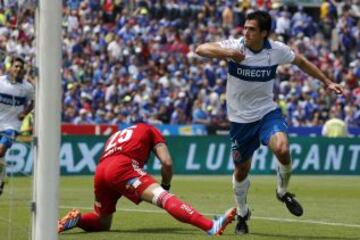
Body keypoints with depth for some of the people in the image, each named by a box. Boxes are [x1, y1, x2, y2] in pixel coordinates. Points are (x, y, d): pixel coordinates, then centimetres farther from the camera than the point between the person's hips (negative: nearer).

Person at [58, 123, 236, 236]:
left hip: (100, 171, 6)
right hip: (123, 167, -6)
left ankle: (77, 219, -4)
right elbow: (167, 163, 12)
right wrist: (166, 185, 27)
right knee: (163, 197, -20)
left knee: (102, 223, 26)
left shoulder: (116, 136, 42)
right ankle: (211, 227, -39)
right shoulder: (150, 131, 26)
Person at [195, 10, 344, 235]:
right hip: (240, 118, 0)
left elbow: (302, 62, 9)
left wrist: (327, 82, 11)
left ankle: (283, 192, 3)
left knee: (282, 149, -27)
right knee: (242, 170, 9)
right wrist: (227, 53, -45)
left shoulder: (277, 50, -10)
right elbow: (201, 49, -28)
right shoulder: (235, 47, -16)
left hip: (268, 112, 0)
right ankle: (242, 214, 37)